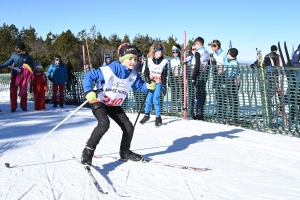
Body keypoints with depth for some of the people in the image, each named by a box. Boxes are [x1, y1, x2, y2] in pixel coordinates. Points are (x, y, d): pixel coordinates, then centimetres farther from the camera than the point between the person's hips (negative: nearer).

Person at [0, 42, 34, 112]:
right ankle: (13, 107, 8)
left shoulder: (27, 57, -6)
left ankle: (24, 107, 16)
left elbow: (31, 67, -3)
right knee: (13, 91, 2)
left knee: (23, 92, 6)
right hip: (14, 76, 2)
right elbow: (8, 62, 5)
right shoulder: (14, 55, -1)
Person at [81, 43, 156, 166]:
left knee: (129, 128, 3)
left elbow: (139, 85, 13)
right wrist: (89, 91, -34)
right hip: (99, 102, -7)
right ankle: (88, 151, -17)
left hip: (115, 106, 7)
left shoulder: (133, 75, -4)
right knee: (104, 124, -32)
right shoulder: (109, 70, -25)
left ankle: (125, 152, 28)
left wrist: (148, 86, -8)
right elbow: (89, 76, -21)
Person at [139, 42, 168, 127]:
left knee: (155, 99, -14)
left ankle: (158, 117, -4)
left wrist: (164, 86, -6)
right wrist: (148, 80, -12)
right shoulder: (149, 60, -5)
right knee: (148, 99, 3)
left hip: (159, 83, -2)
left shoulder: (164, 62, -6)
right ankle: (147, 115, 24)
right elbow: (146, 72, 2)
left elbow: (164, 76, -3)